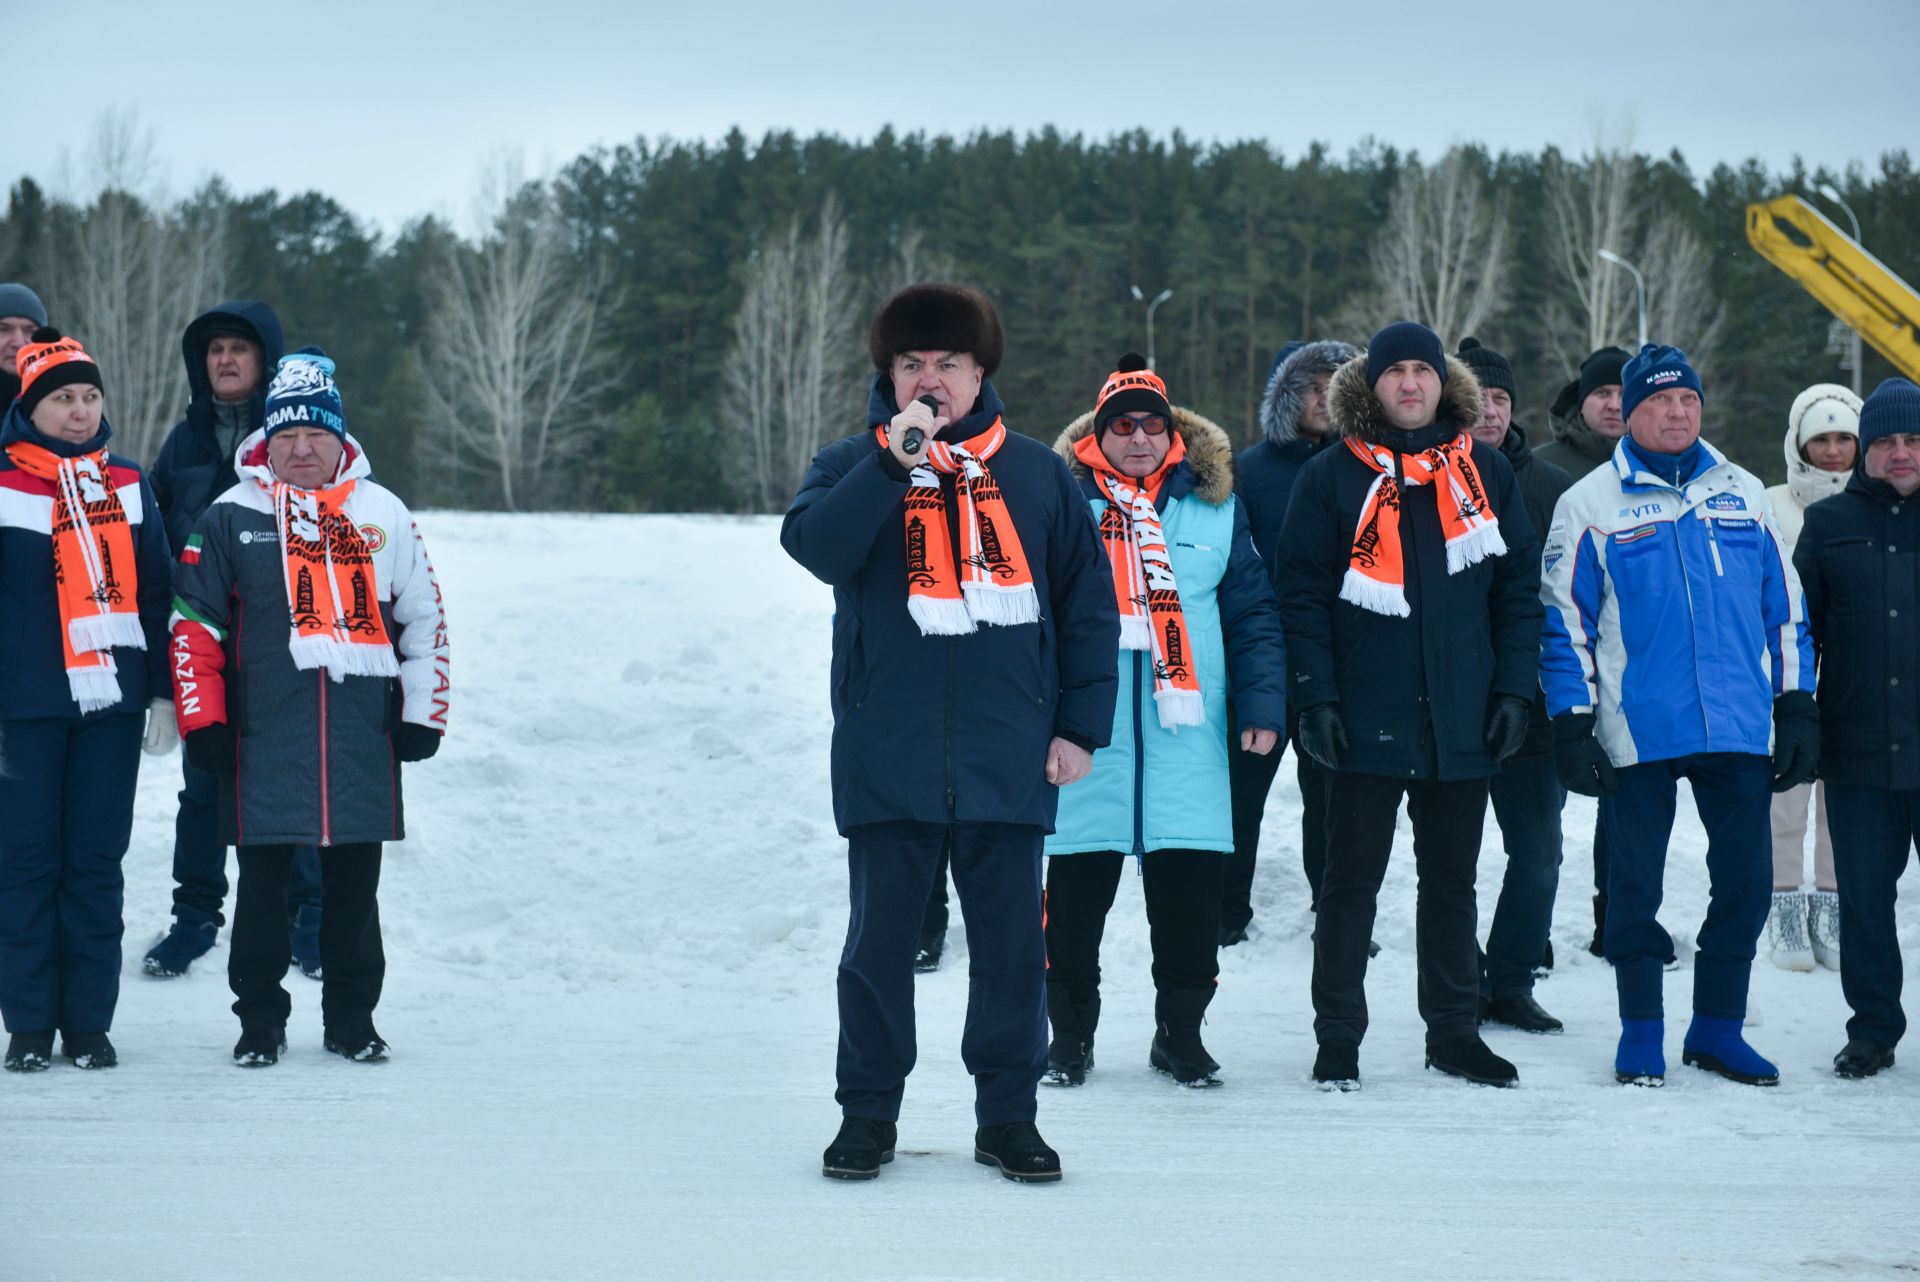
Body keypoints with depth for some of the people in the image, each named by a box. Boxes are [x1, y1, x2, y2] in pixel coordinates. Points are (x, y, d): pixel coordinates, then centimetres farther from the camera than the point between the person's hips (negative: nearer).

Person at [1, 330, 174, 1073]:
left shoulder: (127, 484, 9)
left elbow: (156, 593, 12)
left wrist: (164, 692, 9)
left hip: (112, 701, 3)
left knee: (97, 861, 5)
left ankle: (89, 1021, 11)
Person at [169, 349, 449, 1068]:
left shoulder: (383, 516, 8)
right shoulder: (231, 518, 3)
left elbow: (424, 618, 12)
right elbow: (193, 622, 4)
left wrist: (421, 714, 7)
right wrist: (201, 720, -2)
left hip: (363, 733, 1)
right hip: (263, 733, -1)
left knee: (354, 879, 7)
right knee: (262, 875, 2)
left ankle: (351, 1017, 17)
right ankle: (260, 1017, 13)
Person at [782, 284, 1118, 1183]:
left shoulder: (1036, 475, 9)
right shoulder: (852, 467, 6)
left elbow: (1089, 604, 10)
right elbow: (814, 545, -16)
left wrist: (1080, 727, 4)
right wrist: (895, 460, -24)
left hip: (1008, 762, 1)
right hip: (887, 761, -1)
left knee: (1011, 944, 5)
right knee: (880, 941, 5)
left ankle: (1008, 1115, 16)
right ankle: (867, 1113, 16)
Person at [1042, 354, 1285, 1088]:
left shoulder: (1214, 505, 9)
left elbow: (1253, 613, 12)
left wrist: (1262, 705, 3)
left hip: (1186, 728, 1)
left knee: (1190, 888, 2)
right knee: (1077, 886, 3)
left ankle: (1180, 1029, 17)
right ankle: (1070, 1033, 16)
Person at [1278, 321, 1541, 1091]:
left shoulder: (1485, 475, 8)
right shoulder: (1333, 477, 0)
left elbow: (1518, 591, 10)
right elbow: (1302, 594, -3)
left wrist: (1513, 690, 1)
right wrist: (1315, 696, -11)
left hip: (1462, 724, 3)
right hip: (1367, 722, -3)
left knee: (1452, 880, 12)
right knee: (1351, 881, 2)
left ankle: (1454, 1031, 21)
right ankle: (1337, 1040, 8)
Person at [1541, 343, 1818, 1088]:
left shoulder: (1742, 494, 11)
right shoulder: (1591, 504, 2)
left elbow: (1782, 605, 15)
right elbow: (1563, 621, 1)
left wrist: (1797, 708, 10)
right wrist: (1572, 726, -5)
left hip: (1740, 729, 3)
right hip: (1639, 732, -3)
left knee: (1745, 880, 4)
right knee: (1636, 880, 4)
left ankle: (1718, 1030, 17)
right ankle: (1641, 1034, 16)